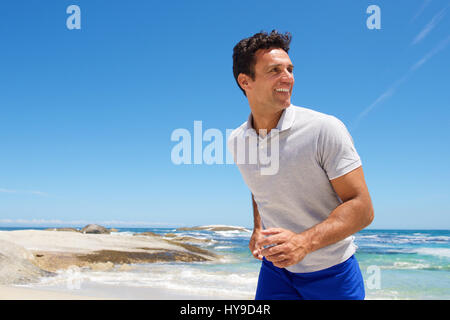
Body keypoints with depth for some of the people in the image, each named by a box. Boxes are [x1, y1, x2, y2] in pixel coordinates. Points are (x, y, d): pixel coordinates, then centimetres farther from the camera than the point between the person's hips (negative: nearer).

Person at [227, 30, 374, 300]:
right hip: (276, 267, 4)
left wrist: (304, 242, -32)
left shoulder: (325, 129, -19)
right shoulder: (236, 141, -3)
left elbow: (362, 208, -20)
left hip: (332, 273, -3)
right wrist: (258, 229, 4)